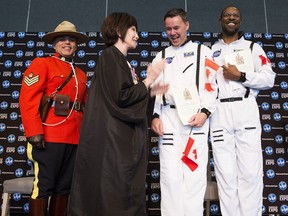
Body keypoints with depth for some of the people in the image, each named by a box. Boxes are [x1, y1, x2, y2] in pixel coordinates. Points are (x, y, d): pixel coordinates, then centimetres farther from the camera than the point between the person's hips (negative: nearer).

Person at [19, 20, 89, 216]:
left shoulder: (81, 75, 20)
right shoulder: (42, 64, 1)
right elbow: (28, 99, -10)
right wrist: (34, 132, -18)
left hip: (75, 139, 6)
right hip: (48, 137, -6)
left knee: (64, 188, 12)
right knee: (43, 187, -1)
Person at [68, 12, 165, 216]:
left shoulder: (123, 61, 20)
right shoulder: (110, 56, -8)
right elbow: (121, 97, -18)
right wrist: (149, 79, -8)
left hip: (126, 137, 10)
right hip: (113, 137, -9)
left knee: (126, 192, 11)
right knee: (113, 194, -3)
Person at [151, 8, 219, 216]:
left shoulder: (203, 51, 12)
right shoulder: (161, 56, 19)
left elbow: (212, 83, 3)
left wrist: (205, 111, -10)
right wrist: (154, 116, 2)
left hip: (196, 117, -2)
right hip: (168, 117, 2)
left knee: (195, 173, -1)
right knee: (170, 174, 0)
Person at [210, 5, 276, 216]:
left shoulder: (253, 47, 14)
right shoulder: (210, 51, 18)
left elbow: (269, 78, 5)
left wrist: (241, 76, -7)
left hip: (246, 110, -1)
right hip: (219, 113, 1)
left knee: (250, 172, -3)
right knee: (225, 173, 1)